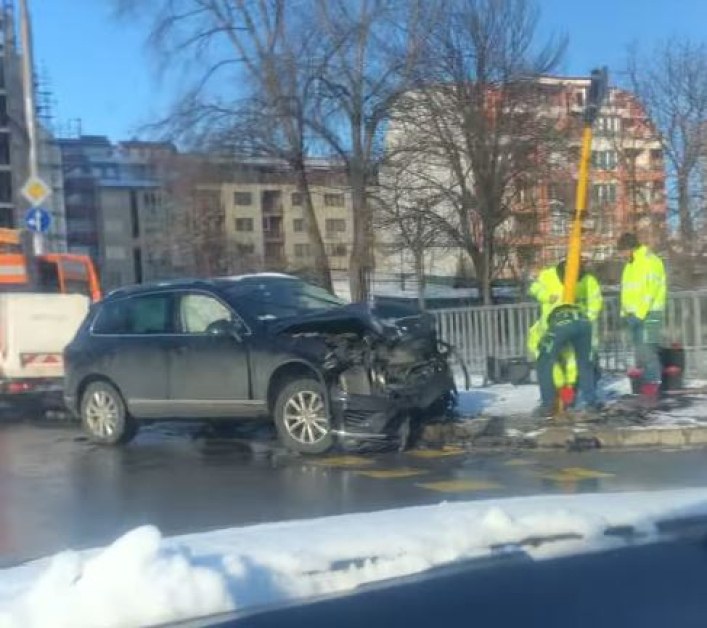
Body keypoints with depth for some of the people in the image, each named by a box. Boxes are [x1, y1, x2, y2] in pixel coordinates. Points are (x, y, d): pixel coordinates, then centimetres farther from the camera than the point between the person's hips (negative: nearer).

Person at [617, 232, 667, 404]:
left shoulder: (651, 261, -9)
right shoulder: (629, 265, 18)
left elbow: (651, 291, -15)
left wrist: (639, 314, -18)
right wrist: (625, 313, 11)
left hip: (648, 314, -8)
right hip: (634, 314, 8)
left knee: (647, 351, -13)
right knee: (639, 352, 7)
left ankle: (653, 386, -11)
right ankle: (645, 388, 11)